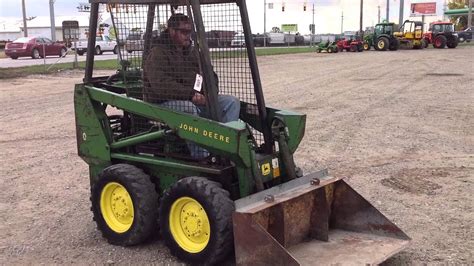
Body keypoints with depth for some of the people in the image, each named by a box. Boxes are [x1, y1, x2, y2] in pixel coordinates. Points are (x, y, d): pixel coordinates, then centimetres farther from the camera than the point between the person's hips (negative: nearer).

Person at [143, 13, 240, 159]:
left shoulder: (191, 52, 17)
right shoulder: (157, 54, -8)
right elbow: (161, 85, -23)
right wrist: (191, 94, -29)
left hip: (195, 100, 7)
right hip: (165, 103, -7)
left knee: (232, 102, -9)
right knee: (189, 108, -41)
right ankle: (201, 157, -34)